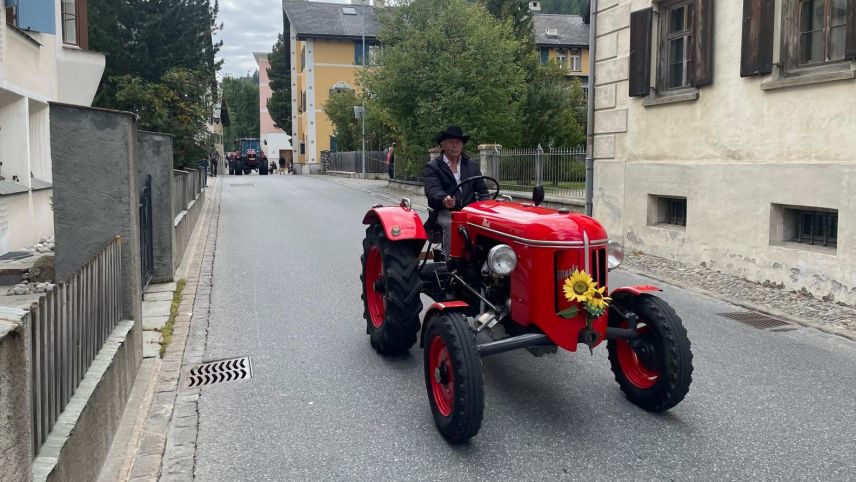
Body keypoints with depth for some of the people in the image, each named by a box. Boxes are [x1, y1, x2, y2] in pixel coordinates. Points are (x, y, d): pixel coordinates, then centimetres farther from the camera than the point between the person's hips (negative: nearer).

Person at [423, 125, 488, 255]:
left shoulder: (473, 166, 21)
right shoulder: (432, 167, 6)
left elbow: (482, 190, 17)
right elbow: (432, 190, -11)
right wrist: (444, 200, -34)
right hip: (445, 212, -3)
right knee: (450, 224, -36)